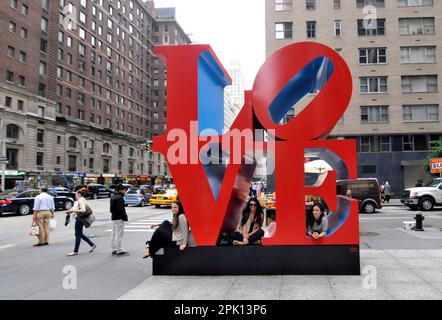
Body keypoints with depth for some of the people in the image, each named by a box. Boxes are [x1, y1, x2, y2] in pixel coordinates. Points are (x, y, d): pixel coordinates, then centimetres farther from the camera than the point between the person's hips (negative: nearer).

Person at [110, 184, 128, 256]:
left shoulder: (113, 197, 15)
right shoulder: (120, 198, -16)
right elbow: (120, 209, -22)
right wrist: (124, 216, -14)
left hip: (113, 218, 10)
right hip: (119, 218, -10)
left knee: (114, 234, 13)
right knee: (119, 234, -5)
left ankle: (114, 250, 20)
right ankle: (119, 250, -2)